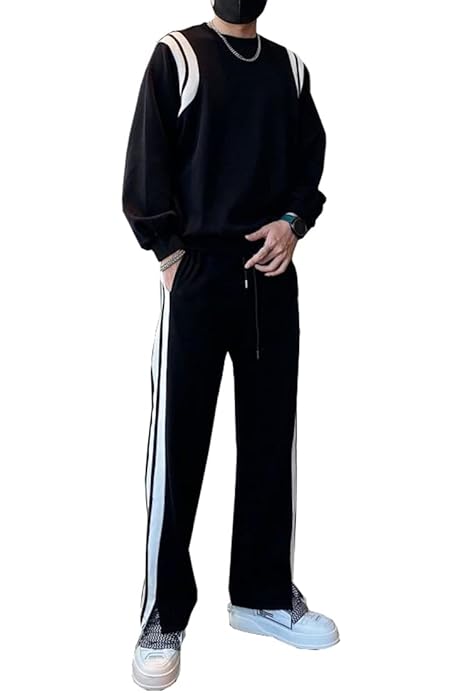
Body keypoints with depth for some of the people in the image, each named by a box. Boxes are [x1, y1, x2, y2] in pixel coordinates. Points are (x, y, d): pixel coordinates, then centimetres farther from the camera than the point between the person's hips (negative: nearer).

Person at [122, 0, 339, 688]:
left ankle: (264, 594, 23)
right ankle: (163, 617, 10)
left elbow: (310, 161, 15)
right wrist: (170, 250, -10)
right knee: (179, 445, -2)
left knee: (272, 436, 8)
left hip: (272, 274, 5)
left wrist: (292, 222, -3)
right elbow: (146, 164, -2)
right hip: (197, 272, -4)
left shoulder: (290, 65, 16)